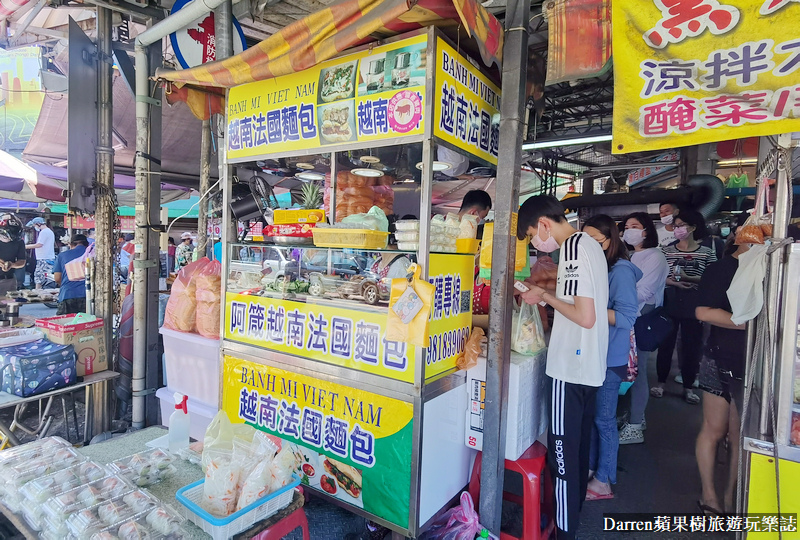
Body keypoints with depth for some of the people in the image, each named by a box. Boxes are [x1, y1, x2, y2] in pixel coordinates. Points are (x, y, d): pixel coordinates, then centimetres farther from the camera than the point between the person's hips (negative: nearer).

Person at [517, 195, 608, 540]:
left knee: (563, 451, 2)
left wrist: (545, 296, -11)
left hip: (571, 368, -10)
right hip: (590, 365, 10)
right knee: (578, 445, 21)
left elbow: (585, 316, -23)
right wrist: (550, 293, 9)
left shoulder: (572, 249, -18)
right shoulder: (589, 244, 11)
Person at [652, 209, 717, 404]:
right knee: (665, 344, 7)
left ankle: (688, 387, 22)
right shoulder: (666, 251, 4)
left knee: (691, 346, 8)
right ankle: (660, 382, 21)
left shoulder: (707, 253, 2)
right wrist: (674, 283, -19)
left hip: (693, 307, 0)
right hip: (669, 305, 0)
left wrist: (689, 278, -17)